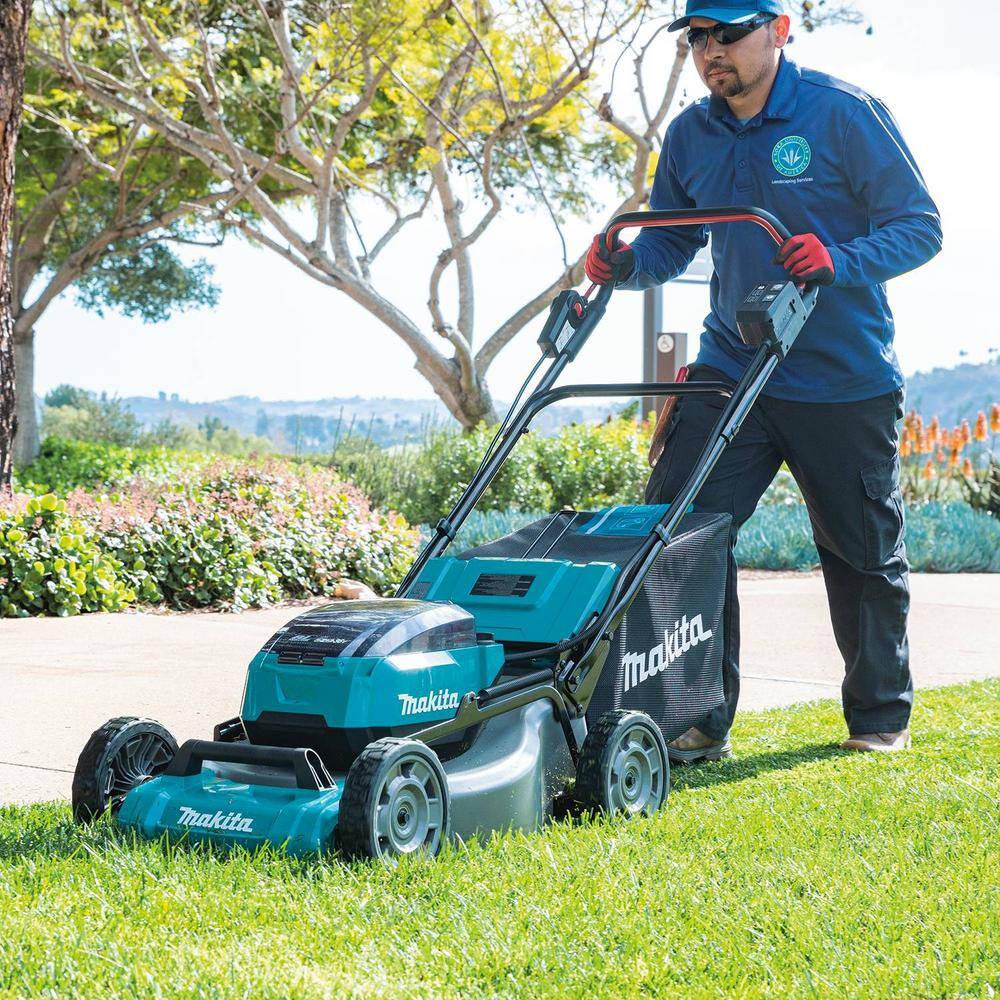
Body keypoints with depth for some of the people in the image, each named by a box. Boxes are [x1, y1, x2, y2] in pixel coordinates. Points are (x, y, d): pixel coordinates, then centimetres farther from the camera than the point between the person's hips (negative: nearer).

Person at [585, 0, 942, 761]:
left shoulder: (845, 114, -10)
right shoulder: (690, 135, 5)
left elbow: (919, 226, -10)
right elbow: (672, 244, 15)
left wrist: (840, 262, -28)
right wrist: (626, 263, -8)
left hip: (845, 383, -4)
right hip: (732, 370, 4)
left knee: (863, 554, 10)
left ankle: (881, 715, 30)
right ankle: (700, 720, -1)